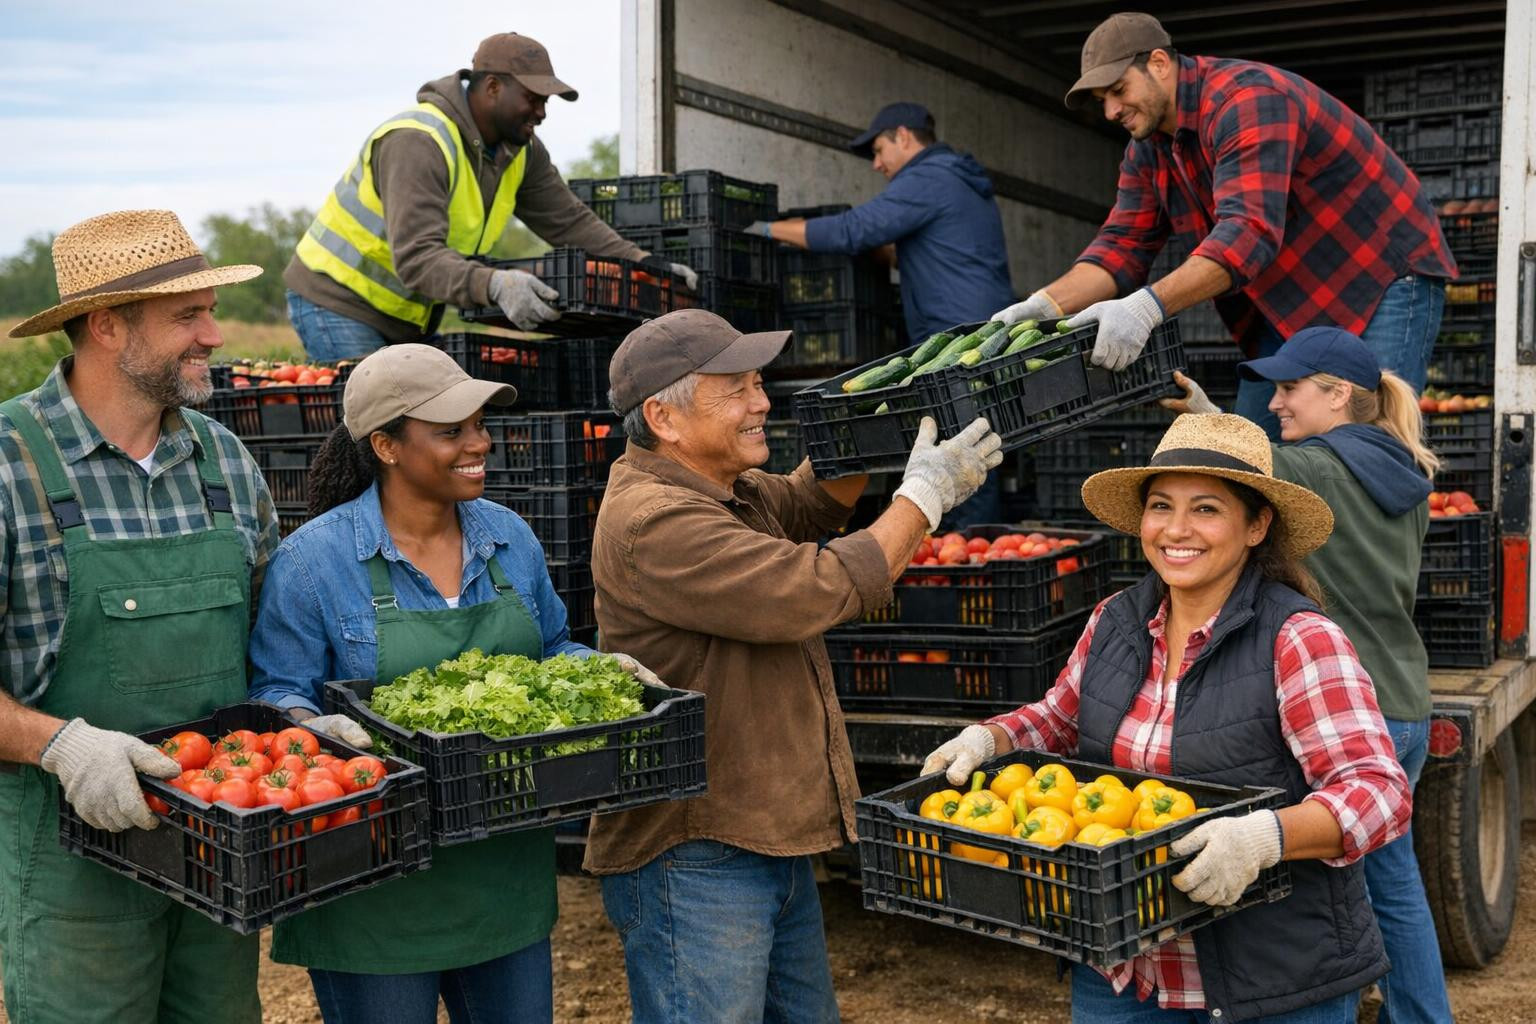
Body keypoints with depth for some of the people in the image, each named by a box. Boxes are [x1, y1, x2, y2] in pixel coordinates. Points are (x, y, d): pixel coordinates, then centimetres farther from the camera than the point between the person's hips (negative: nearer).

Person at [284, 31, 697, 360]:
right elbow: (416, 257, -39)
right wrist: (493, 285, -55)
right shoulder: (418, 142, -28)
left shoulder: (520, 150, -1)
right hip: (338, 304, -8)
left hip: (407, 320, 8)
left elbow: (569, 221, 3)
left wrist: (642, 261, -11)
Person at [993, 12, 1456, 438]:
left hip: (1385, 275, -8)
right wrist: (1045, 305, -21)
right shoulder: (1147, 150, 3)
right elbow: (1122, 246, -2)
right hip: (1291, 300, 9)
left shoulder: (1247, 99, -25)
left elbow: (1249, 230, -38)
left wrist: (1146, 307, -48)